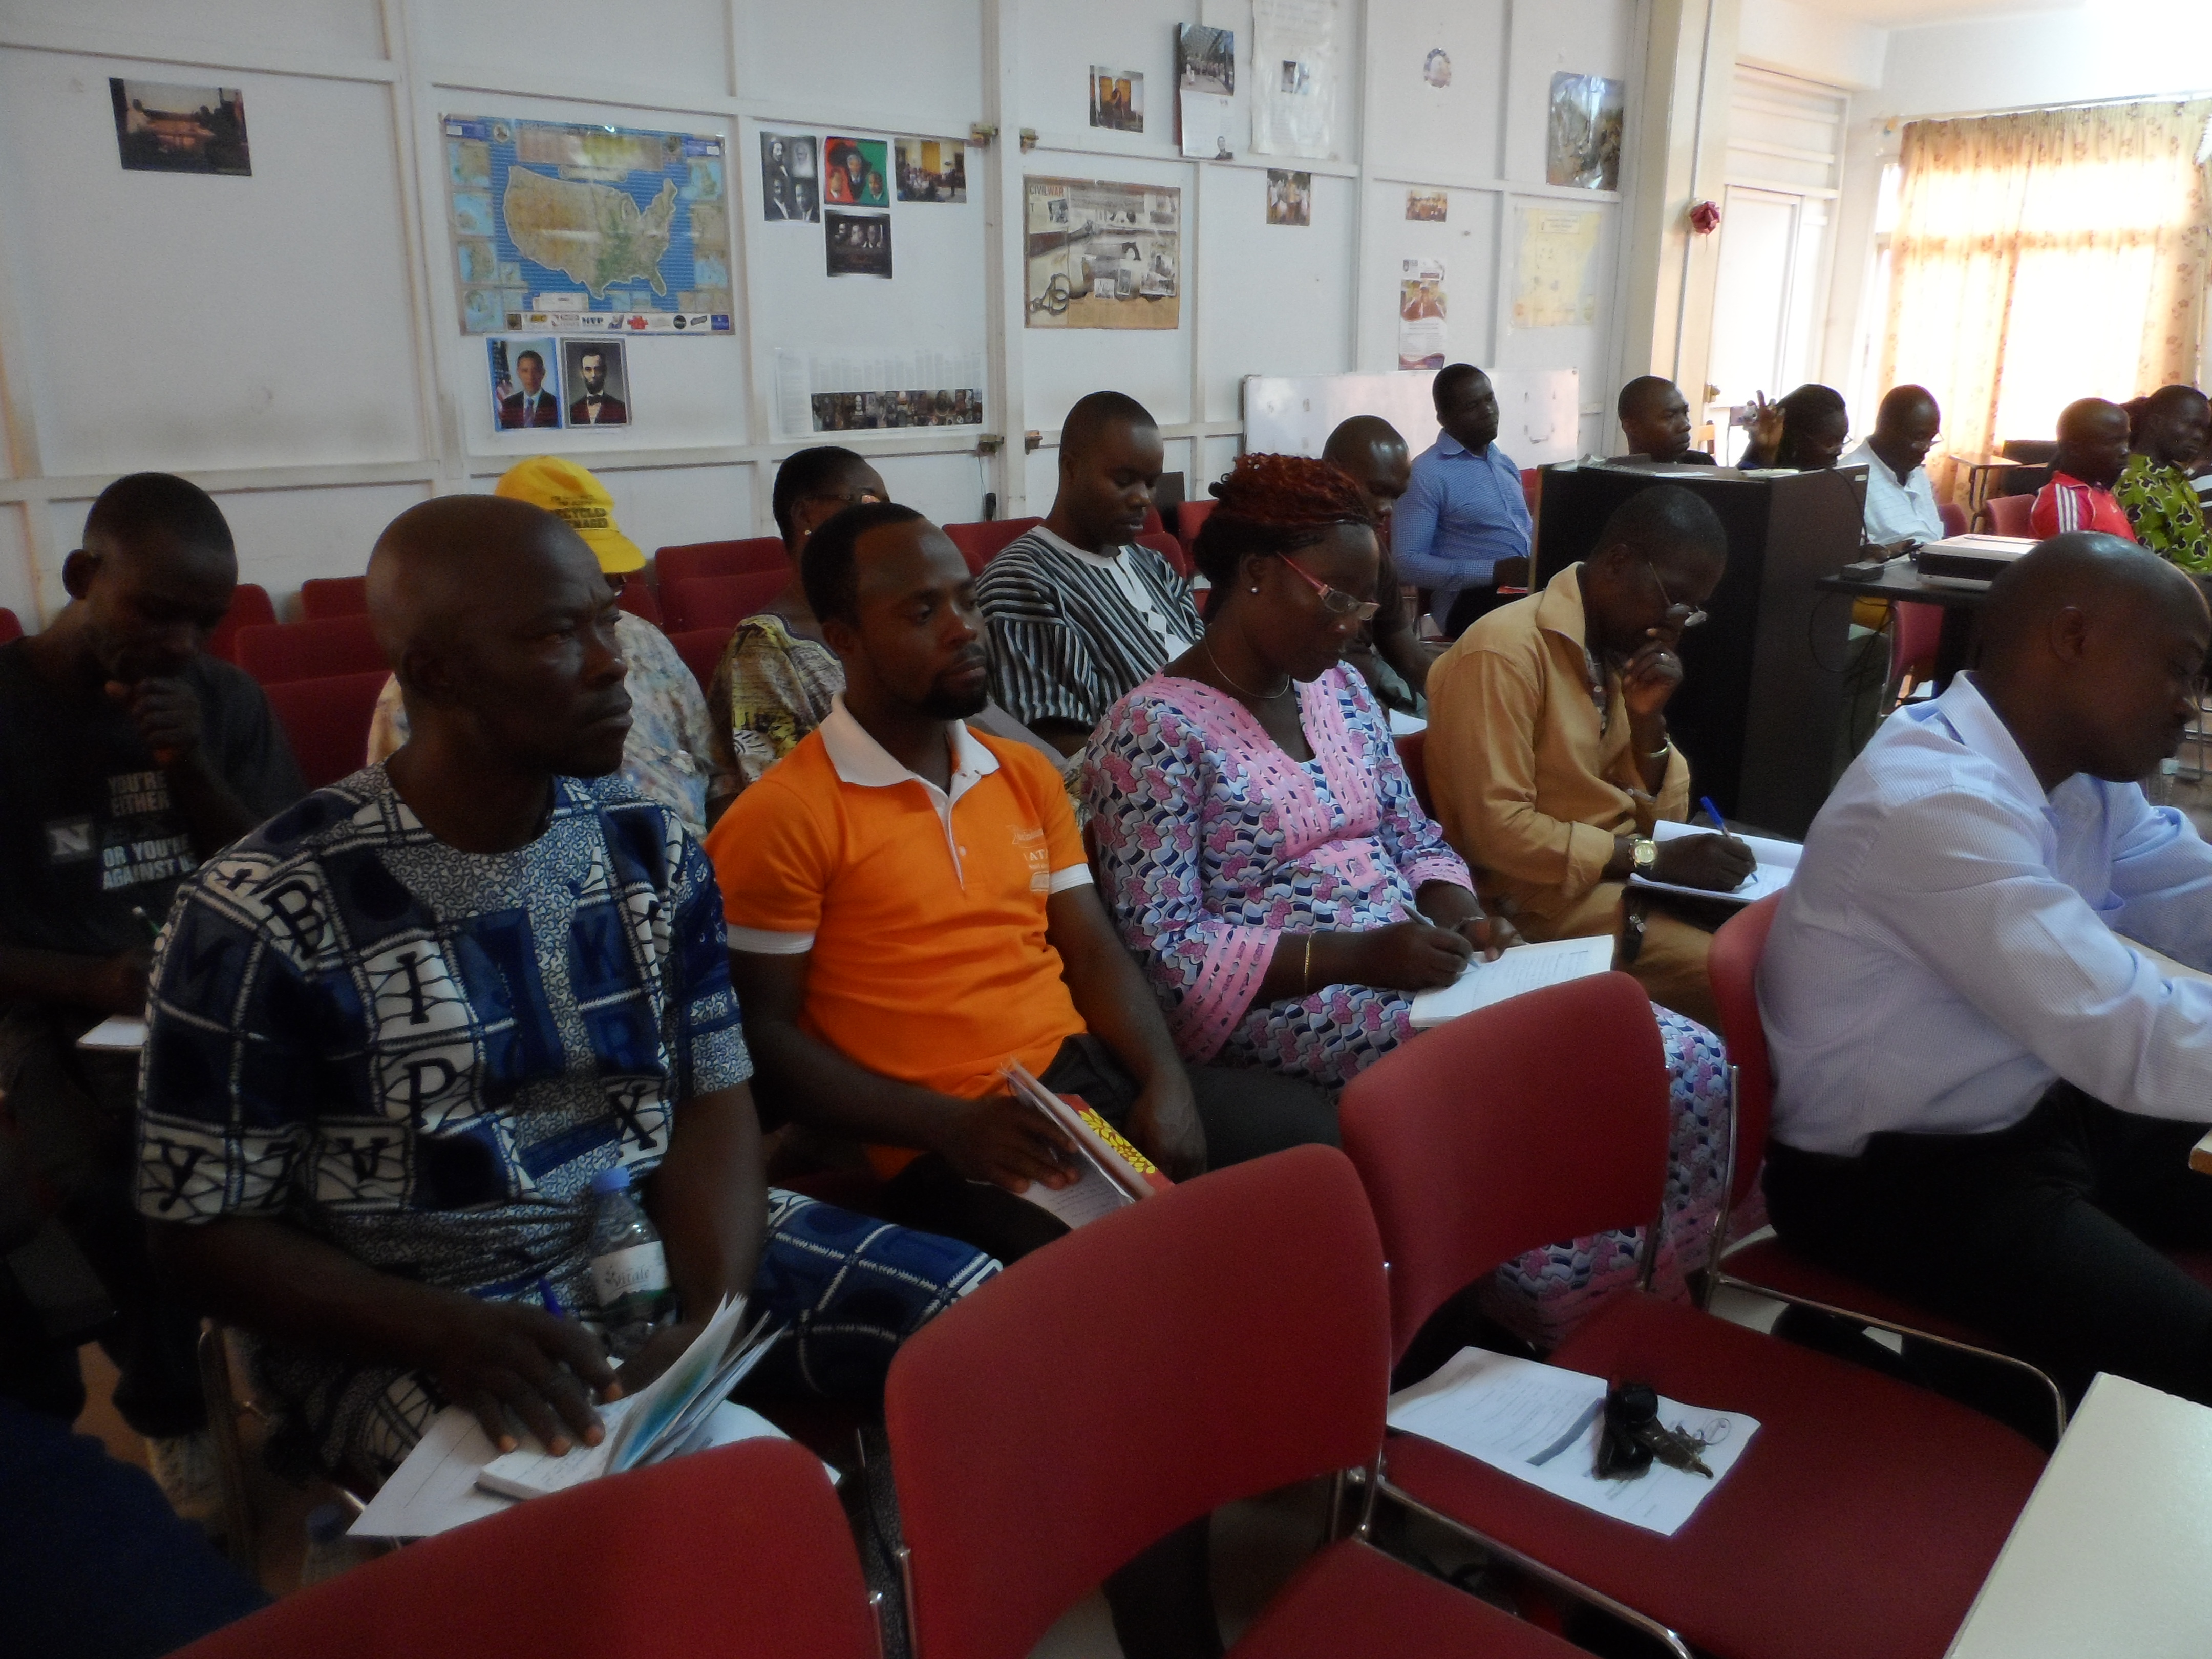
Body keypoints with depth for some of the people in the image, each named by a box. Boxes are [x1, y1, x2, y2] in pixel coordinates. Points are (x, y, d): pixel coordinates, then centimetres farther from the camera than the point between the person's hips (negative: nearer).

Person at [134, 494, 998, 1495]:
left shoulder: (650, 847, 2)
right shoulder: (263, 916, -13)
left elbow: (711, 1101, 2)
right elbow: (201, 1228, -7)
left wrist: (716, 1319, -16)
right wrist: (449, 1336, -22)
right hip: (404, 1322, -5)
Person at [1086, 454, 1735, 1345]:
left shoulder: (1340, 689, 14)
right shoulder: (1155, 729, -10)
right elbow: (1161, 951, -15)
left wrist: (1459, 914, -3)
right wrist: (1351, 955, -21)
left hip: (1412, 971, 8)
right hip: (1284, 1008, -7)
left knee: (1689, 1061, -11)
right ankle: (1559, 1323, -4)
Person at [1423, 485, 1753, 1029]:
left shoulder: (1621, 647, 10)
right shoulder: (1505, 651, -17)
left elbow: (1664, 818, 10)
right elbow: (1495, 831, -22)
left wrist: (1647, 720, -8)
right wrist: (1650, 858, -22)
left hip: (1622, 871, 9)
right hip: (1542, 890, -9)